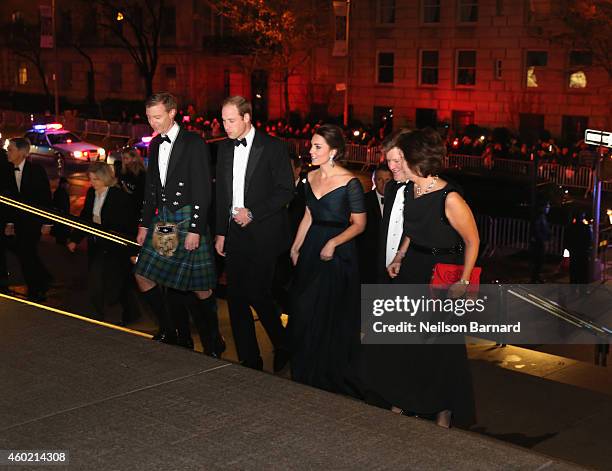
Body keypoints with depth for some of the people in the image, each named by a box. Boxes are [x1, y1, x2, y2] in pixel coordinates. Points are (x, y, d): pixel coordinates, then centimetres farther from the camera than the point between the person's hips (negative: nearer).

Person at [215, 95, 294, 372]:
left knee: (257, 295, -10)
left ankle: (283, 348, 15)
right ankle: (249, 361, 16)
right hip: (234, 234, 6)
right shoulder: (225, 148, 11)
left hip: (263, 235, -6)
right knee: (236, 298, 6)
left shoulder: (273, 147, -6)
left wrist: (253, 213, -14)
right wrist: (220, 232, 12)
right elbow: (221, 193, 16)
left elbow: (285, 190, -8)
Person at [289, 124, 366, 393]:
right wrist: (296, 248, 15)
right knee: (305, 314, 11)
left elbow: (359, 224, -11)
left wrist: (333, 243, -21)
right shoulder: (311, 178, 6)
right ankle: (305, 375, 27)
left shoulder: (349, 183, -13)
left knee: (332, 318, 4)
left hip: (339, 254, -6)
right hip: (311, 250, 6)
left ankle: (331, 381, 22)